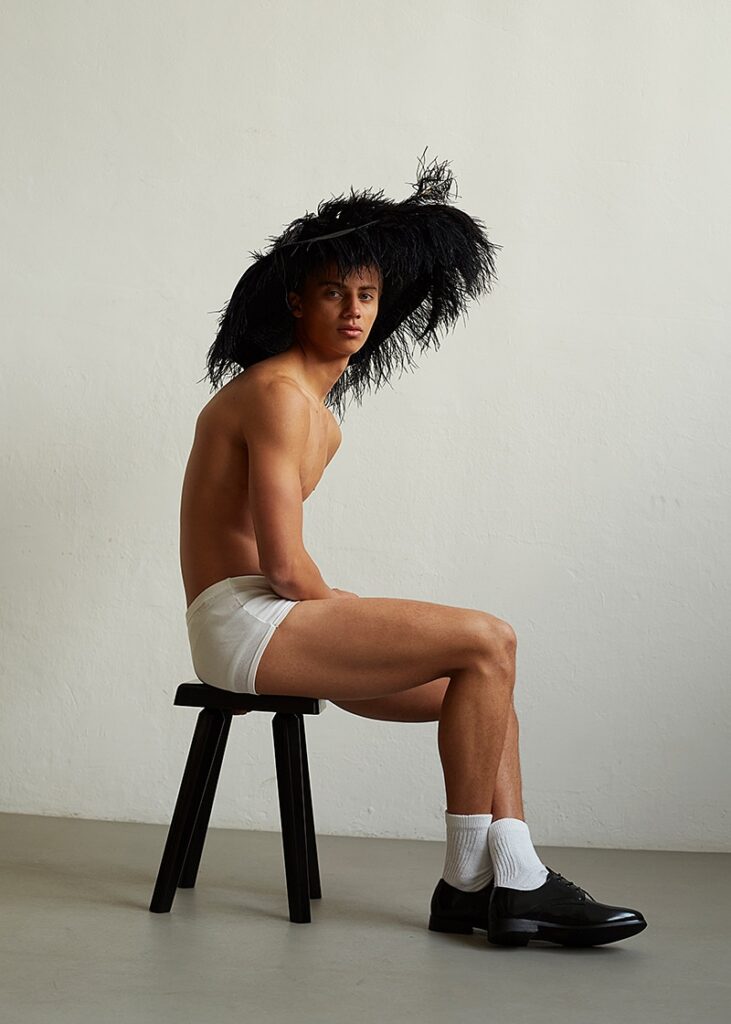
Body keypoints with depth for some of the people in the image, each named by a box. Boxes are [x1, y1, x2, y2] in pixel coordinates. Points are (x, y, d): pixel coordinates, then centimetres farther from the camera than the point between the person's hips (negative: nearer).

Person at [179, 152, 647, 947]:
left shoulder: (323, 419, 19)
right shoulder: (280, 395, -13)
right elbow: (286, 566, -19)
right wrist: (341, 607, -3)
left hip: (279, 618, 10)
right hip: (241, 623, -10)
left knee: (480, 685, 6)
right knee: (487, 641, -15)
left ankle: (517, 883, -2)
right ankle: (467, 879, -7)